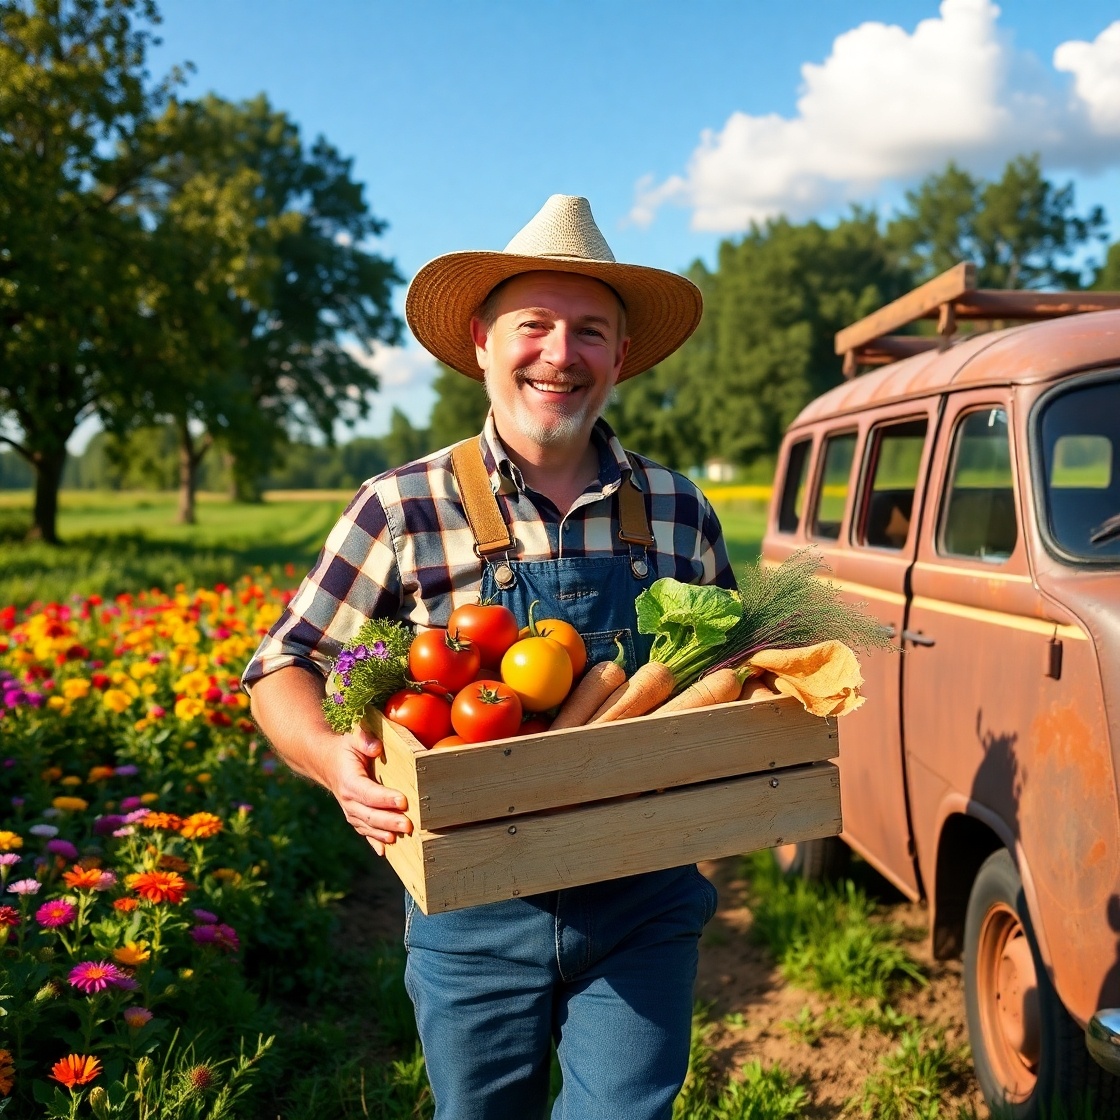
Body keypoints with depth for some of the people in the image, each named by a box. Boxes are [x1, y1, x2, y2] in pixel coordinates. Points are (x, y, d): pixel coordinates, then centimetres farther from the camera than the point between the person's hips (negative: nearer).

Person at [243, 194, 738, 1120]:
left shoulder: (680, 512, 1)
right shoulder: (403, 509, -7)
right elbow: (283, 667, -1)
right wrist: (333, 759, -20)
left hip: (643, 908, 1)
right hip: (472, 913, 0)